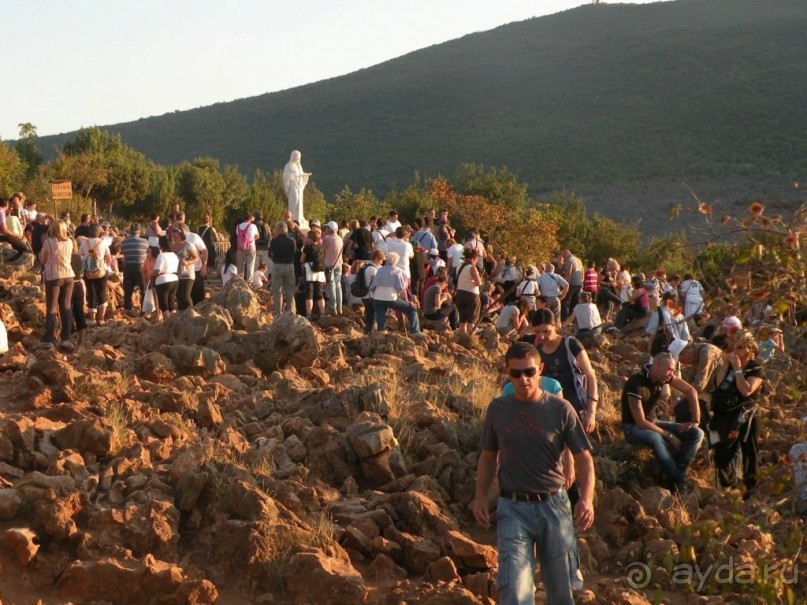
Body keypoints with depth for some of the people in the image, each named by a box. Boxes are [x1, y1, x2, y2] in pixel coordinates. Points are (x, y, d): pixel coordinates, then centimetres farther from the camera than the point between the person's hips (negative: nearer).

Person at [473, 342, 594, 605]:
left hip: (553, 505, 0)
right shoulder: (498, 409, 4)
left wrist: (587, 499, -17)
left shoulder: (560, 409, -2)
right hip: (513, 508, 0)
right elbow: (488, 456, 15)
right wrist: (480, 497, 3)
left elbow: (583, 457, -2)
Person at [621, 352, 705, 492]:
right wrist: (669, 436, -24)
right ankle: (679, 483, -30)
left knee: (697, 434, -8)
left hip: (653, 423, 8)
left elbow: (691, 391, 3)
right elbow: (641, 422, -29)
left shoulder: (663, 376, -7)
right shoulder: (636, 384, -27)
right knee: (655, 438, -41)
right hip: (633, 427, -8)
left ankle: (677, 473, -19)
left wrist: (696, 420, -5)